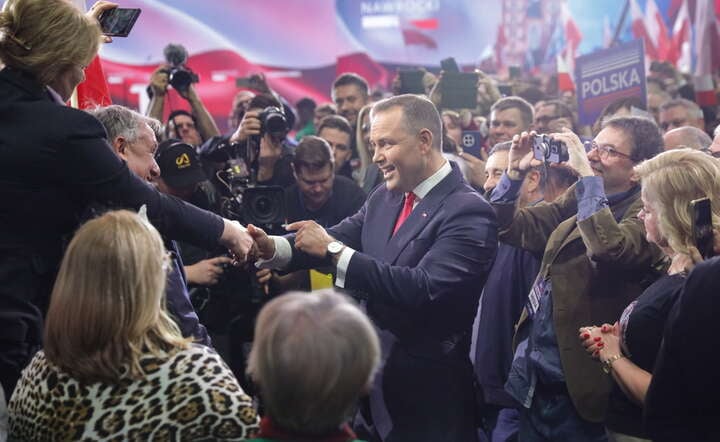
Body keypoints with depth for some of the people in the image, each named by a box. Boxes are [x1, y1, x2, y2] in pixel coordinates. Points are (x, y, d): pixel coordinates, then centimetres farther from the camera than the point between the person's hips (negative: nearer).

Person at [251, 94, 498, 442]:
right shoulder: (383, 198, 8)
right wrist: (272, 247, -17)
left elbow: (425, 289, -27)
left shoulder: (468, 212, -17)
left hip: (424, 397, -7)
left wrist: (335, 250, -25)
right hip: (370, 380, 7)